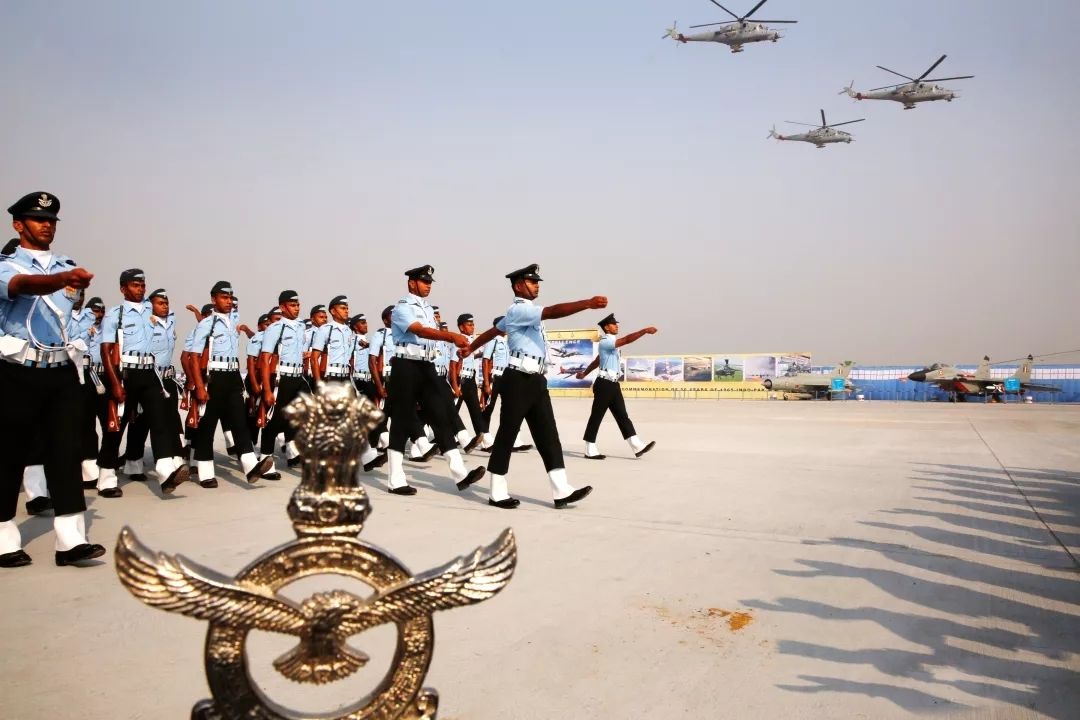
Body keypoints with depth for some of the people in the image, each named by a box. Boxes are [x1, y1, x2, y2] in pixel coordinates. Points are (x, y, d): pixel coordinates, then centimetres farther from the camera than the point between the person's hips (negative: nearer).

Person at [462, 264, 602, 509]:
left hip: (535, 380, 10)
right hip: (519, 380, -10)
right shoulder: (519, 310, -10)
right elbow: (553, 312, -26)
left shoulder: (522, 312, 21)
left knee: (547, 434, 3)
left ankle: (561, 490, 2)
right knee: (507, 434, -1)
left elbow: (492, 331, 33)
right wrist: (588, 303, -33)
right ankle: (497, 493, 7)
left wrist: (470, 348, 45)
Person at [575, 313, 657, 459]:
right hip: (604, 384, -10)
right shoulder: (605, 342, -12)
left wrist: (584, 373, 41)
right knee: (596, 416, -2)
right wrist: (645, 330, -30)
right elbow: (626, 340, -26)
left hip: (613, 384, 10)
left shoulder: (610, 343, 19)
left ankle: (637, 446, 0)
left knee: (622, 415, 4)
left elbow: (596, 361, 31)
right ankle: (590, 450, 4)